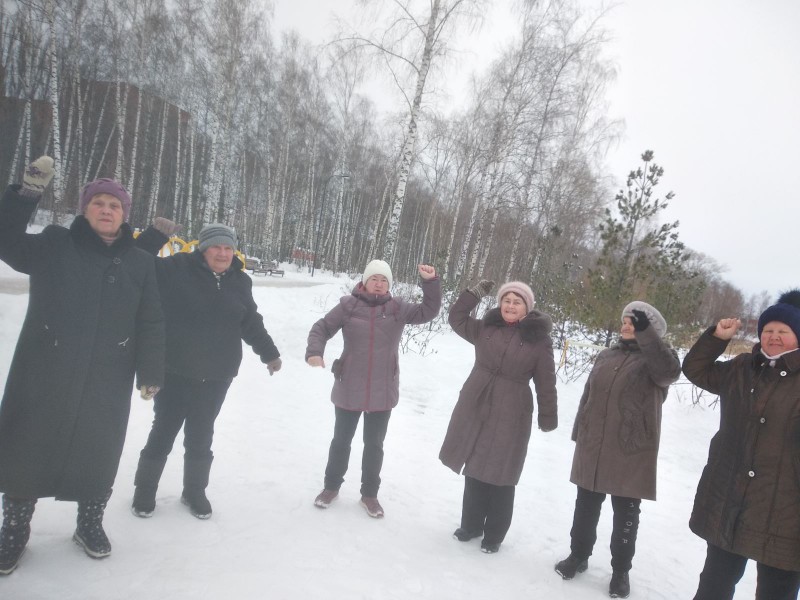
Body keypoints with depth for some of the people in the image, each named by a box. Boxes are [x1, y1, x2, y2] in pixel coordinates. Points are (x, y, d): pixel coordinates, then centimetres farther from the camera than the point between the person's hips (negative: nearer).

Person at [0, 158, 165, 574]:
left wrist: (150, 373, -2)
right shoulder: (54, 245, 2)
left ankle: (90, 524, 33)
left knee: (98, 451, 11)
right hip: (44, 376, -1)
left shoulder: (140, 263, 4)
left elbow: (150, 323, 4)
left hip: (106, 383, 1)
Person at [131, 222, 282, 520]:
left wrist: (269, 352, 21)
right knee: (163, 432, 10)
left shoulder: (240, 282, 6)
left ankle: (194, 491, 33)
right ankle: (144, 490, 31)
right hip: (175, 372, -3)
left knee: (200, 437, 15)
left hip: (216, 377, 3)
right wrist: (155, 235, -20)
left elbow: (251, 322, 16)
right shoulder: (177, 268, -7)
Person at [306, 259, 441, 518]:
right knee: (341, 440, 16)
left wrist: (430, 282, -18)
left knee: (374, 444, 15)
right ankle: (331, 486, 37)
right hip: (349, 390, -1)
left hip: (382, 393, 1)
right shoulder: (349, 305, -7)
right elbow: (322, 327, -4)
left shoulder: (398, 308, -3)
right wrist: (314, 351, -21)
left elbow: (428, 311, -6)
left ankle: (369, 493, 33)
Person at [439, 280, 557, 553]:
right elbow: (457, 318, 17)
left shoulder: (539, 339, -6)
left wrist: (548, 417, 0)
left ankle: (494, 534, 23)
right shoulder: (486, 328, 5)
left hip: (510, 415, -4)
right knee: (474, 470, 14)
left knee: (500, 475, 4)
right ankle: (471, 524, 32)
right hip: (474, 407, 4)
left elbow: (546, 383, -2)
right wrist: (476, 292, 8)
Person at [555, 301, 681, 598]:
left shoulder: (655, 357, -5)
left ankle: (620, 571, 24)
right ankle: (578, 555, 33)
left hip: (631, 452, -4)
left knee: (626, 513, 8)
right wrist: (579, 436, 14)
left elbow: (670, 370, -31)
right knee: (586, 506, 15)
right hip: (593, 448, 5)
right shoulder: (606, 355, 10)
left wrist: (644, 332, -34)